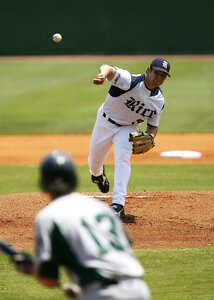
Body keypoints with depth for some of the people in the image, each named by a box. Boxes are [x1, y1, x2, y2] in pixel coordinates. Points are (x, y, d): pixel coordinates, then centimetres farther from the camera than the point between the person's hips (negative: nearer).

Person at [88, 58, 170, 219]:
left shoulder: (159, 101, -11)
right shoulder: (130, 81, -28)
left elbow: (153, 126, 2)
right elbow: (110, 69, -47)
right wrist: (104, 74, -73)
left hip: (128, 129, 1)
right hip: (106, 122, -1)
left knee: (122, 159, -24)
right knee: (94, 162, 14)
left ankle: (118, 204, -29)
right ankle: (98, 174, 54)